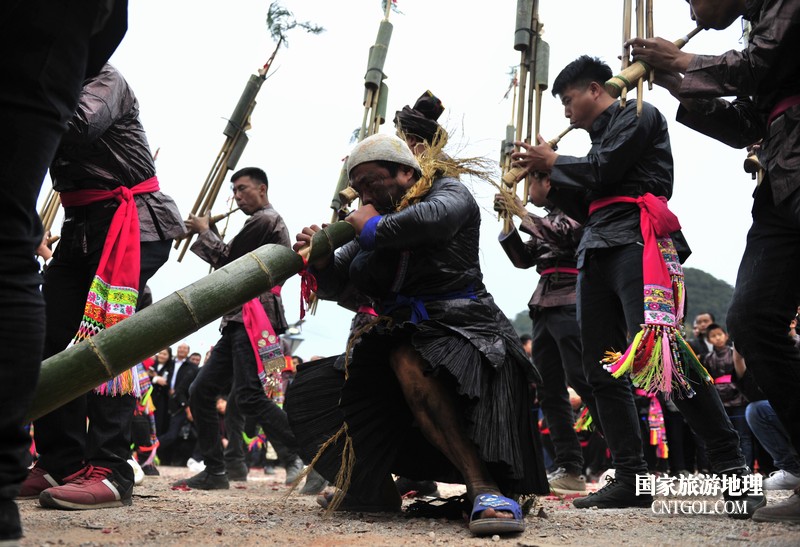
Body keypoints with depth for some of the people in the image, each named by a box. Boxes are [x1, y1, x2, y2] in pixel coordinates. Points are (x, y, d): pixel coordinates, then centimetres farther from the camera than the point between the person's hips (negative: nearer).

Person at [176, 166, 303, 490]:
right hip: (240, 321, 11)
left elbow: (226, 259, -7)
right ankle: (215, 471, 8)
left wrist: (204, 231, 8)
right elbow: (229, 263, 24)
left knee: (248, 396, -21)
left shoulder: (264, 219, -4)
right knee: (201, 392, 6)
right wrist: (204, 234, 15)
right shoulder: (268, 223, 28)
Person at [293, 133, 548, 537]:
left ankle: (486, 488, -41)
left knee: (409, 362, -39)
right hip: (398, 333, 8)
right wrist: (320, 259, -4)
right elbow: (333, 286, 18)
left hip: (457, 323, -8)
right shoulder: (374, 219, 18)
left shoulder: (449, 192, 0)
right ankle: (374, 488, 18)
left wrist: (373, 228, -12)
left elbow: (431, 218, -27)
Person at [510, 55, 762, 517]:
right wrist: (549, 180, 17)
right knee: (602, 370, 0)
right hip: (598, 253, 9)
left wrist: (554, 162, 6)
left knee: (658, 353, -22)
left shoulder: (637, 115, 6)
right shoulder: (601, 136, 28)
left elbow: (603, 173, -8)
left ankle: (733, 470, -18)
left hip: (635, 242, -9)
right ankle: (632, 479, 1)